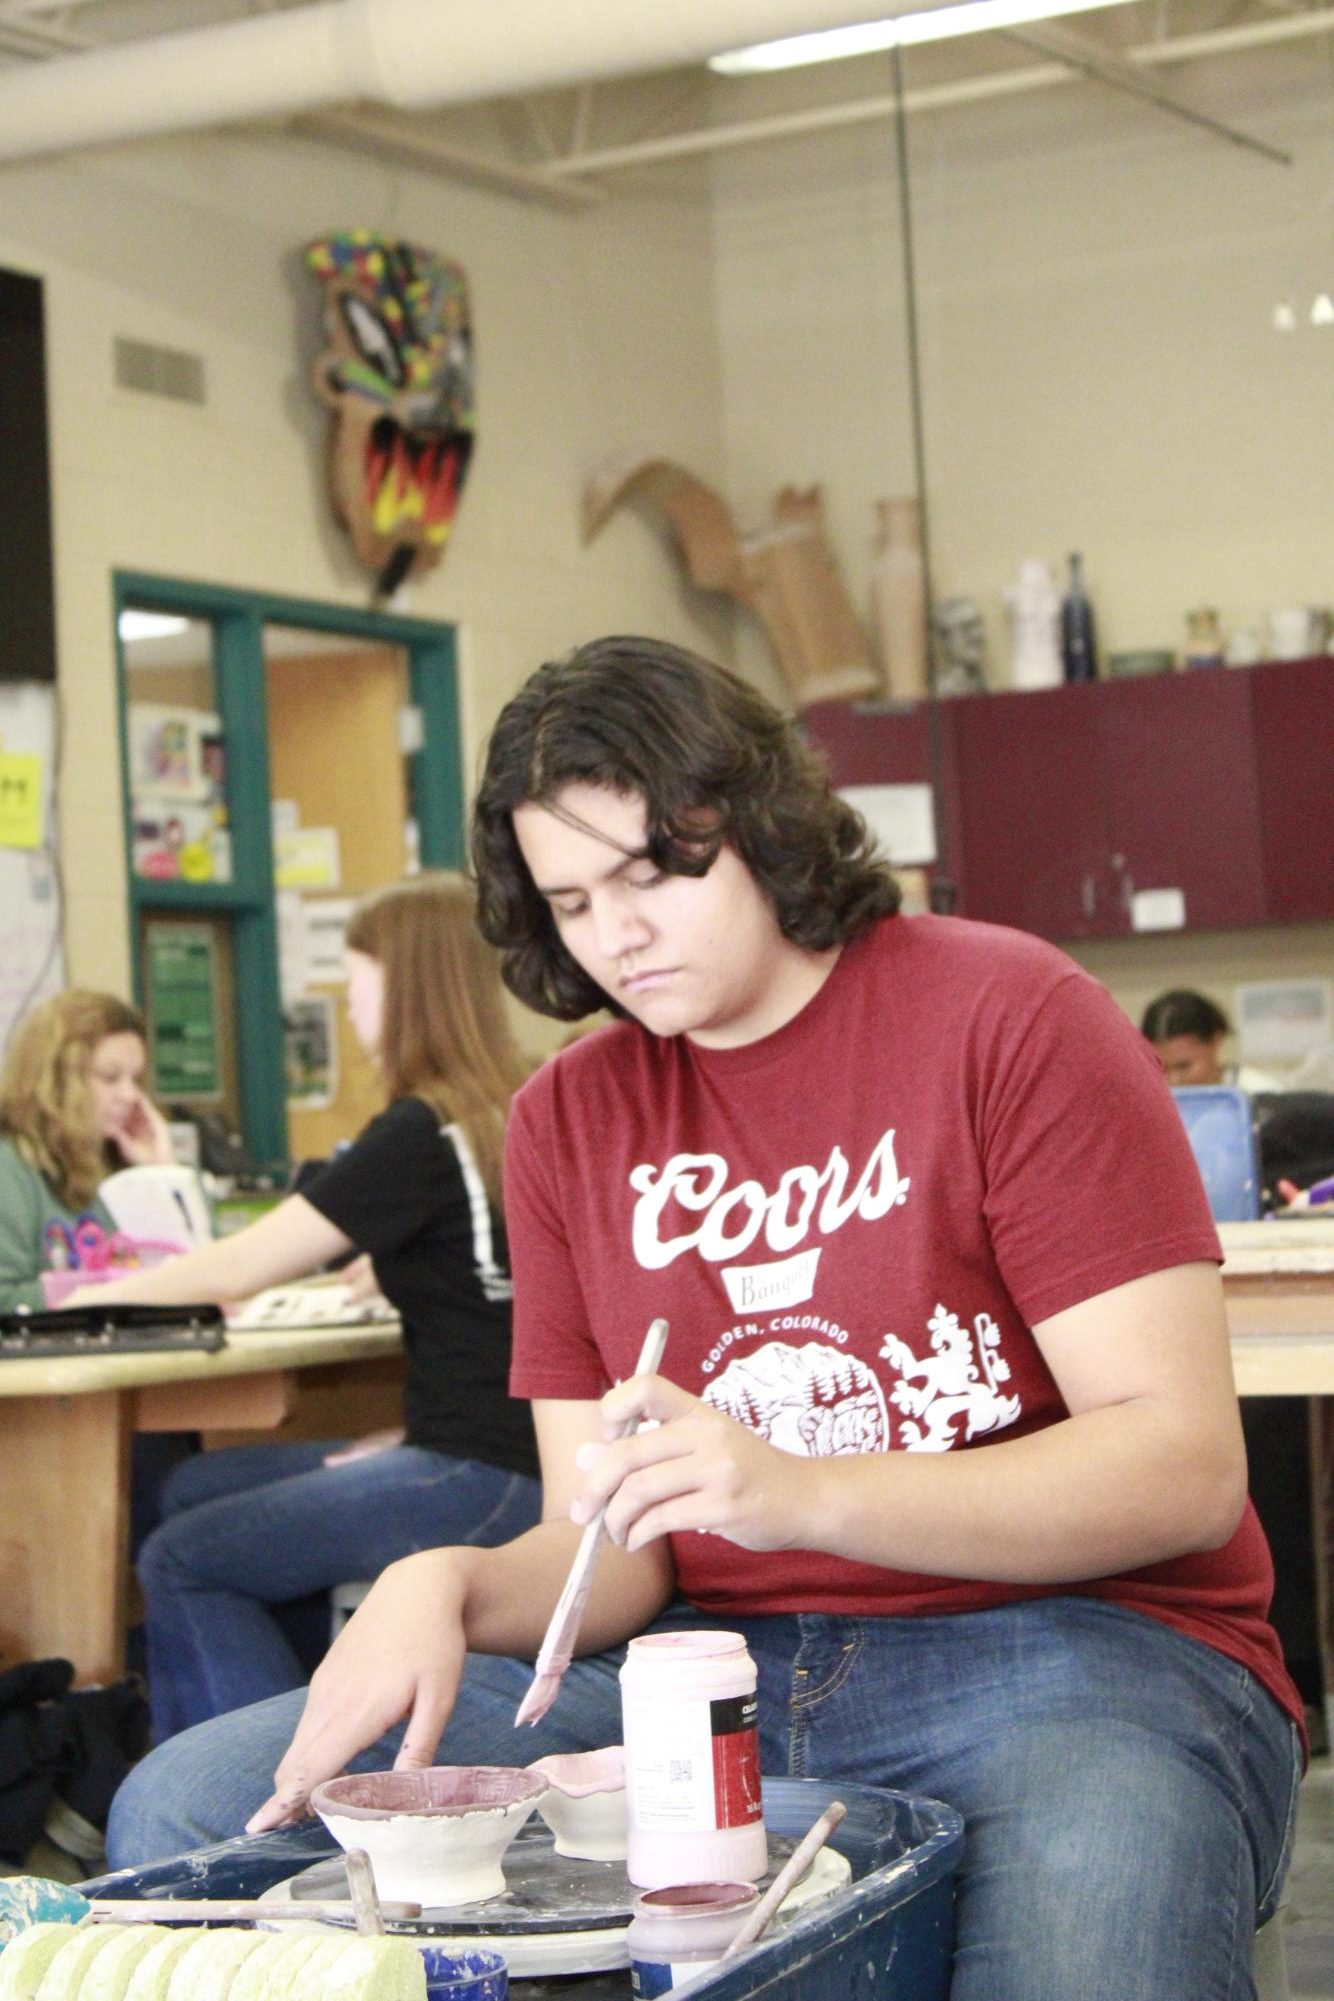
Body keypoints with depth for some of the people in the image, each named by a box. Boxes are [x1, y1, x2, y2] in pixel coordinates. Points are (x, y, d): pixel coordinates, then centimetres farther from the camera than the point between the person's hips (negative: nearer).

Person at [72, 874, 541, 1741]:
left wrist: (88, 1301, 2)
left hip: (486, 1483, -9)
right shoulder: (511, 1114, 10)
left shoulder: (421, 1136, -16)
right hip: (495, 1454, 9)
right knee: (195, 1489, 15)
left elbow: (242, 1267, -11)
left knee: (180, 1565, -3)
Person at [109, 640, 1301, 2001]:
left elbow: (1185, 1462, -10)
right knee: (186, 1810, -10)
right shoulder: (565, 1121, 13)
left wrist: (798, 1492, -23)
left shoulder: (1007, 1018, -3)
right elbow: (605, 1548, 10)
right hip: (714, 1673, 5)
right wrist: (452, 1591, -14)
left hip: (1068, 1640, -5)